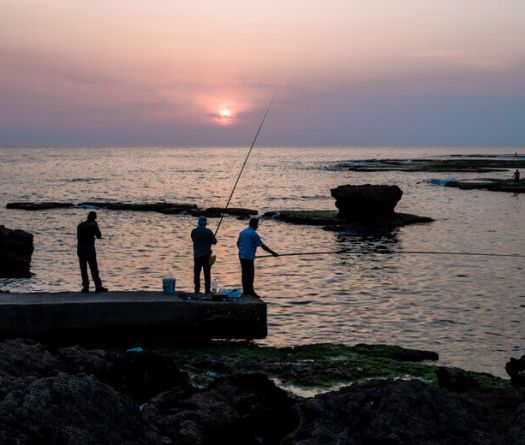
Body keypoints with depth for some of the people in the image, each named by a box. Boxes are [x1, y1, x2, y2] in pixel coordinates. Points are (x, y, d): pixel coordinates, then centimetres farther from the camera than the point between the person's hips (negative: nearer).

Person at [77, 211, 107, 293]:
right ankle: (98, 286, -6)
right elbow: (99, 236, 0)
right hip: (90, 249, -4)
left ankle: (85, 287, 3)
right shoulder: (93, 225, -7)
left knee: (83, 269, 7)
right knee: (94, 269, -2)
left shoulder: (80, 225, 9)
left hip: (80, 249, 4)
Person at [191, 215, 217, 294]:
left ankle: (197, 289, 5)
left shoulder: (194, 231, 0)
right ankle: (207, 290, 2)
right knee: (207, 273, 3)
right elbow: (214, 241, -6)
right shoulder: (208, 232, -11)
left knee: (196, 273, 7)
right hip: (206, 255, -3)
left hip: (197, 255, 3)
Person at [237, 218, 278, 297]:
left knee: (245, 274, 11)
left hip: (242, 256, 8)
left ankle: (245, 291, 14)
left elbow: (238, 243, 21)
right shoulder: (253, 233, -12)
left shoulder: (243, 232, 12)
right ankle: (250, 291, -4)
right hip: (249, 257, -8)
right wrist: (273, 253, -6)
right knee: (250, 274, -4)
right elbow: (263, 246, -12)